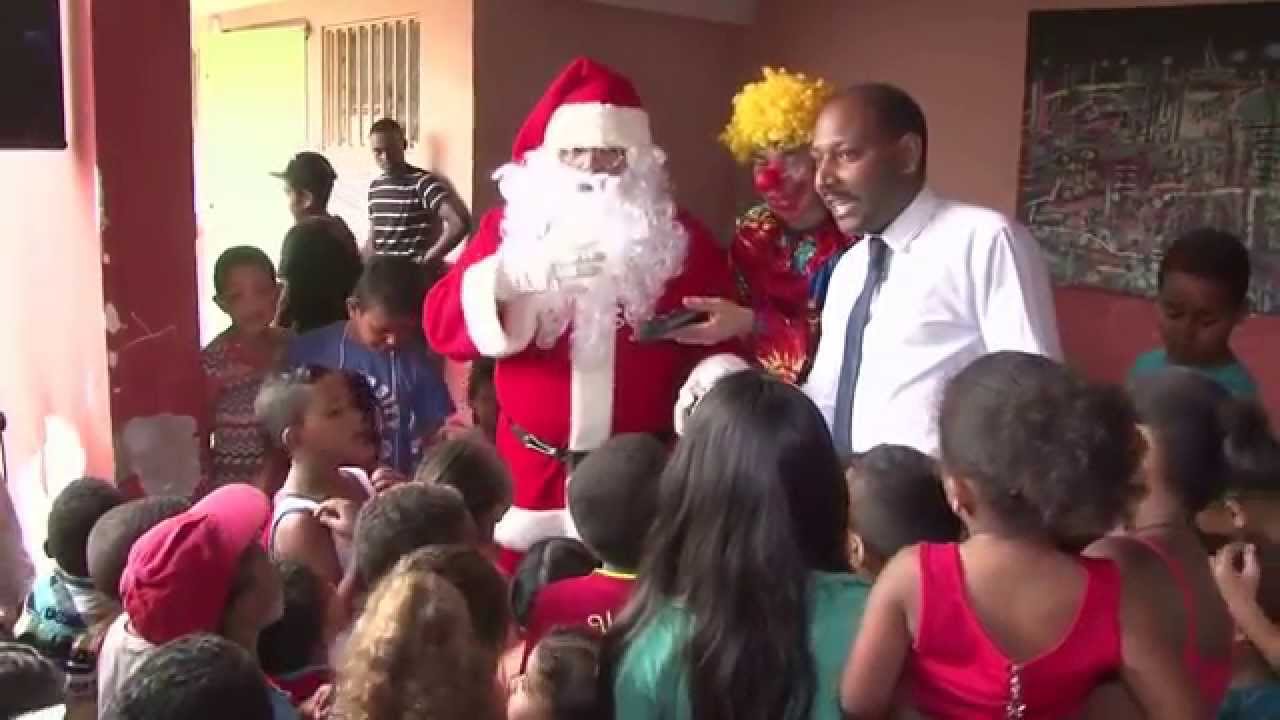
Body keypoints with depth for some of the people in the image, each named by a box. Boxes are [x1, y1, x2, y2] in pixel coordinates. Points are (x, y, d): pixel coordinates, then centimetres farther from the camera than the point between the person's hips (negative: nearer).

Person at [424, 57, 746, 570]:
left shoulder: (683, 237, 4)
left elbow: (721, 336, 4)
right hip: (533, 474, 0)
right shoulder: (509, 226, 3)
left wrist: (715, 378, -20)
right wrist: (518, 275, -25)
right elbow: (442, 325, -7)